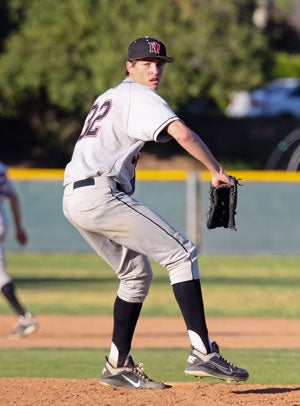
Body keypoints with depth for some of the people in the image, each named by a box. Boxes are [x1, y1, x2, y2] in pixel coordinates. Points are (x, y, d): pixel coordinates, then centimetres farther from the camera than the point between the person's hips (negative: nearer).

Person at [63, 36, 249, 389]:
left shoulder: (107, 98, 28)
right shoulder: (139, 96, -3)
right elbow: (181, 133, -18)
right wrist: (216, 171, -13)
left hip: (73, 198, 10)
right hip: (100, 192, -9)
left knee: (137, 274, 20)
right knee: (181, 252, -9)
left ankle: (118, 367, 17)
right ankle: (202, 353, -19)